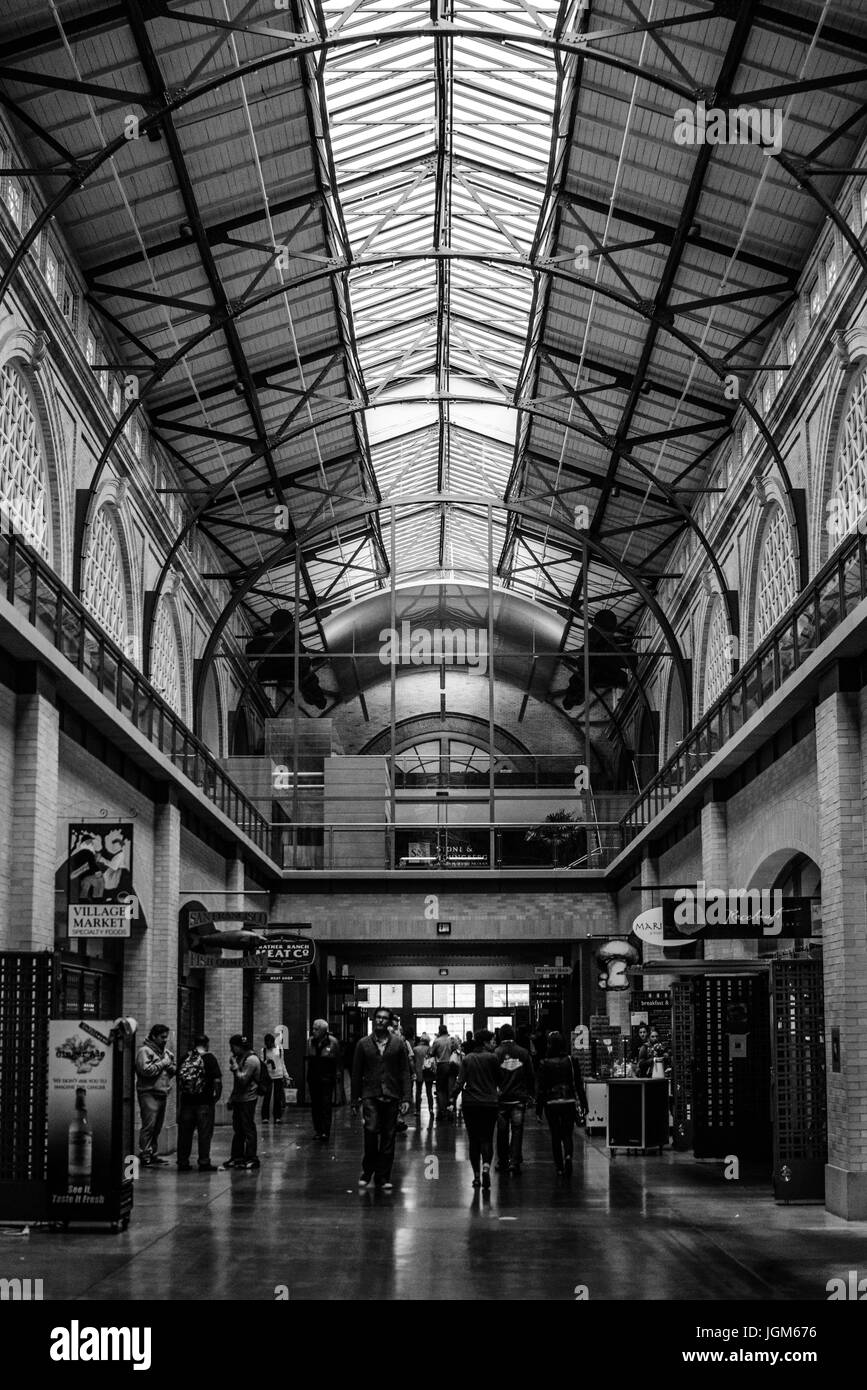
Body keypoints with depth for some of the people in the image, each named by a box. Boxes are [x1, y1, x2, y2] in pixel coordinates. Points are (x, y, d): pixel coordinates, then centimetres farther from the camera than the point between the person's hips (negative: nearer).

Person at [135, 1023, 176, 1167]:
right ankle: (144, 1156, -11)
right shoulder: (144, 1051, -6)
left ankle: (152, 1154, 18)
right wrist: (162, 1064, -10)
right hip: (149, 1093, -8)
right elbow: (146, 1070, -19)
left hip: (163, 1093, 8)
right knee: (148, 1125, -11)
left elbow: (174, 1071, 22)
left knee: (157, 1127, 11)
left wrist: (170, 1066, 0)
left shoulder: (166, 1052, 19)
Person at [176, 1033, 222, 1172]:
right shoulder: (209, 1058, -6)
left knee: (185, 1133, 9)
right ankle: (204, 1162, 2)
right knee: (205, 1133, 2)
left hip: (186, 1101, 4)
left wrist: (179, 1102, 18)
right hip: (204, 1102, -4)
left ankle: (183, 1162, 12)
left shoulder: (186, 1058, 6)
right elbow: (217, 1080, -11)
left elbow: (179, 1080, 11)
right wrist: (217, 1095, 3)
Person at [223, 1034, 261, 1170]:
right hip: (238, 1098, 9)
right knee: (237, 1129, 13)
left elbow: (243, 1080, -21)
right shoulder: (239, 1057, 14)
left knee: (248, 1129, -4)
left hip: (248, 1099, -9)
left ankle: (251, 1159, 1)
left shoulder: (251, 1060, -16)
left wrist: (235, 1068, -16)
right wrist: (232, 1098, 20)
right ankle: (236, 1157, 20)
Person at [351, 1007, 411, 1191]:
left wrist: (406, 1098, -1)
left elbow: (404, 1072, 6)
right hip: (370, 1096, -1)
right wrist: (355, 1100, 8)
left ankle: (383, 1177, 11)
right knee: (371, 1130, -18)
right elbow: (356, 1073, 10)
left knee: (388, 1138, 2)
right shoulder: (364, 1044, 6)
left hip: (392, 1097, 1)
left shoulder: (398, 1043, 7)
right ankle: (367, 1172, -1)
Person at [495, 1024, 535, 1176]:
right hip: (519, 1098, 1)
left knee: (502, 1131, 9)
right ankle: (515, 1162, -6)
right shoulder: (523, 1053, -1)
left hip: (501, 1098, -1)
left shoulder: (496, 1054, -7)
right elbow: (530, 1075, 4)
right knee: (517, 1130, 2)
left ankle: (502, 1162, 17)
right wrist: (531, 1093, 14)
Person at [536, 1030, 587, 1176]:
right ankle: (568, 1156, -18)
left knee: (555, 1136, 10)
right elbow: (579, 1084, 2)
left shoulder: (544, 1063, -7)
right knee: (567, 1134, 9)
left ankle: (559, 1167, 10)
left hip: (551, 1103, -1)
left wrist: (538, 1108, 0)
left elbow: (540, 1087, -5)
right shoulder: (571, 1061, -1)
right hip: (569, 1102, 1)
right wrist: (583, 1104, 7)